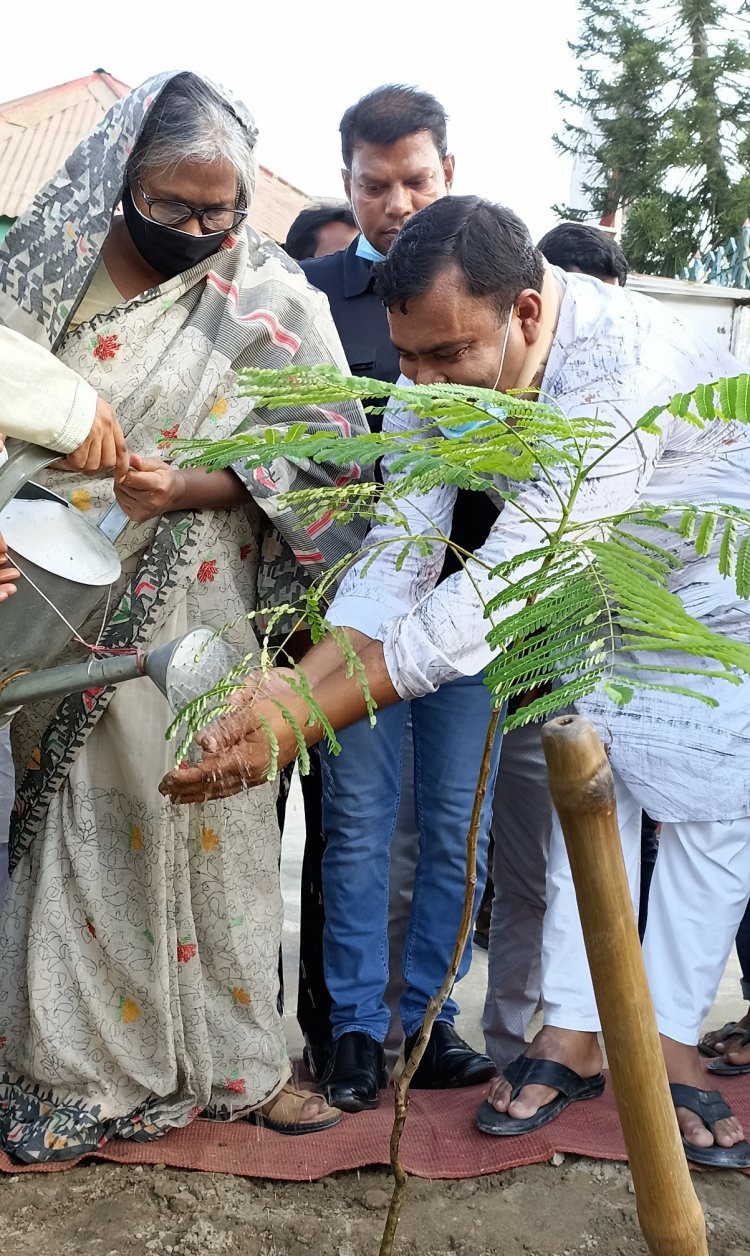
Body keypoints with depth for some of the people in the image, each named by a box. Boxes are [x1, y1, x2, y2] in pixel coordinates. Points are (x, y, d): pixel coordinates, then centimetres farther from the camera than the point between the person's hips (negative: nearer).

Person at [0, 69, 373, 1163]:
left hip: (200, 620, -2)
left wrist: (187, 487, -20)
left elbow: (310, 460, -5)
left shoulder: (269, 296, -1)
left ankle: (231, 1056, 22)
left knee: (209, 818, 4)